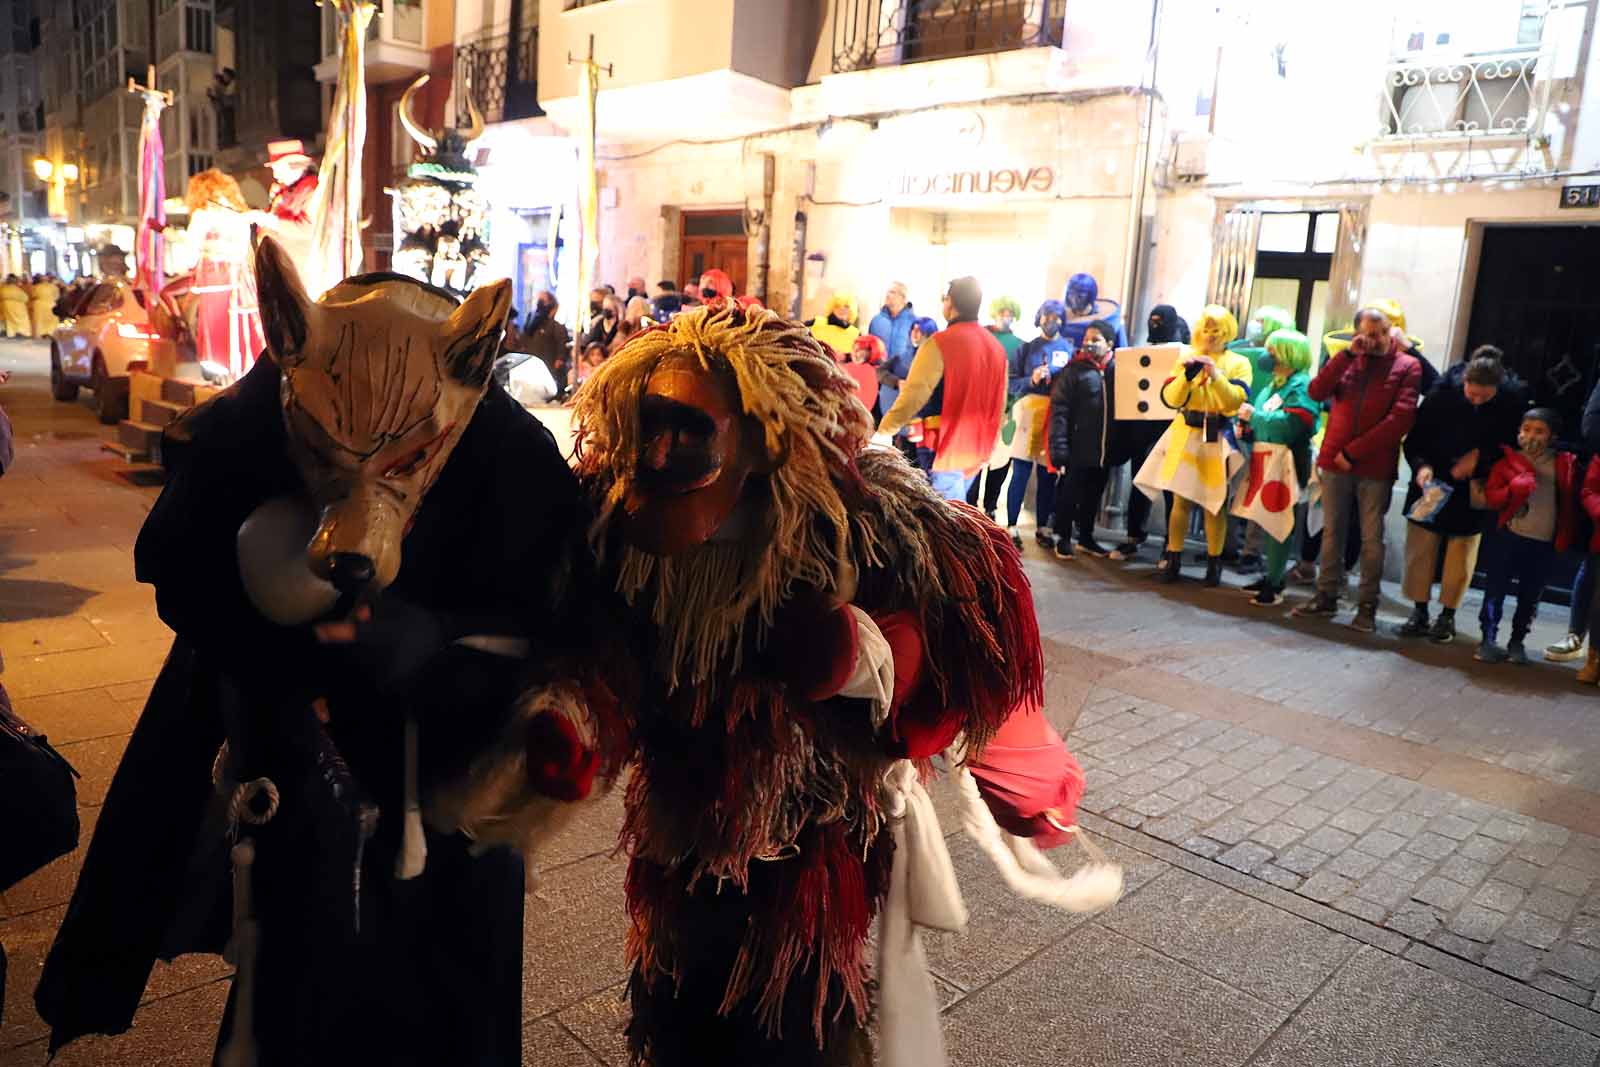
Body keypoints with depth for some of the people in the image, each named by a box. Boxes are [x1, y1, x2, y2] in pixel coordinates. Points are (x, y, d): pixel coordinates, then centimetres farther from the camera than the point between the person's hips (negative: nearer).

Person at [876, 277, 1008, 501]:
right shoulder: (996, 346, 10)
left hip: (946, 446, -7)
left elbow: (914, 394, -19)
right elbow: (1000, 402, 14)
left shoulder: (942, 343, -13)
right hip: (978, 448, 7)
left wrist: (885, 430, -14)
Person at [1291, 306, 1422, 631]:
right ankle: (1326, 596, 19)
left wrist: (1353, 451, -12)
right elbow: (1317, 392, -5)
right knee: (1332, 531, 10)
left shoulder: (1407, 366, -1)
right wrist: (1348, 354, -12)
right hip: (1335, 461, 3)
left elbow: (1400, 419, -10)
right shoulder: (1347, 360, 10)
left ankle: (1367, 605, 10)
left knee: (1371, 538, 3)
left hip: (1375, 466, -3)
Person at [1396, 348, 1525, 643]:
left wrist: (1479, 456, -15)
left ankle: (1448, 615, 20)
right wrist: (1421, 465, -23)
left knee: (1461, 552, 8)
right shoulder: (1444, 391, -15)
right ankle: (1419, 611, 18)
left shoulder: (1512, 399, -14)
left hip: (1473, 490, 0)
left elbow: (1513, 443, -2)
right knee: (1421, 546, 5)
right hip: (1433, 481, 0)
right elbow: (1416, 435, -8)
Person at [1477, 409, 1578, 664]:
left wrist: (1565, 537, 4)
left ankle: (1517, 641, 23)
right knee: (1495, 590, 2)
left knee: (1530, 596, 10)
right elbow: (1491, 496, -5)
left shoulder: (1564, 464, 5)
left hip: (1544, 544, 2)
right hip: (1508, 537, -2)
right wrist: (1514, 488, -21)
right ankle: (1488, 640, 12)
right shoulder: (1508, 460, 0)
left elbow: (1569, 501, 12)